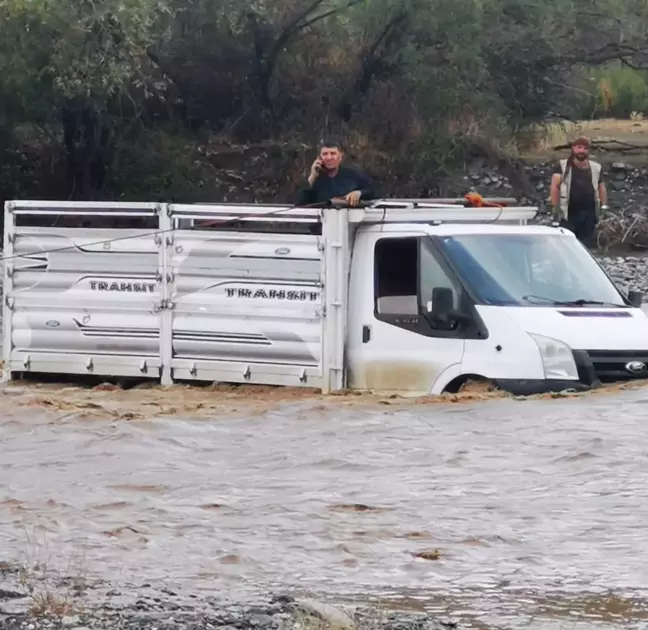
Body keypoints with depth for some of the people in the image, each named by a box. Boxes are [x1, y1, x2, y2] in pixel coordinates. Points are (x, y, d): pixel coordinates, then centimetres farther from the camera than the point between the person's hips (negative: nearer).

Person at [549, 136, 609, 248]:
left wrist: (604, 207, 10)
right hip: (569, 212, -3)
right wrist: (555, 206, -12)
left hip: (589, 213, 4)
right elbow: (554, 186, -4)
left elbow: (601, 188, 19)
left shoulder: (596, 168, 14)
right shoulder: (563, 166, 3)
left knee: (587, 243, 5)